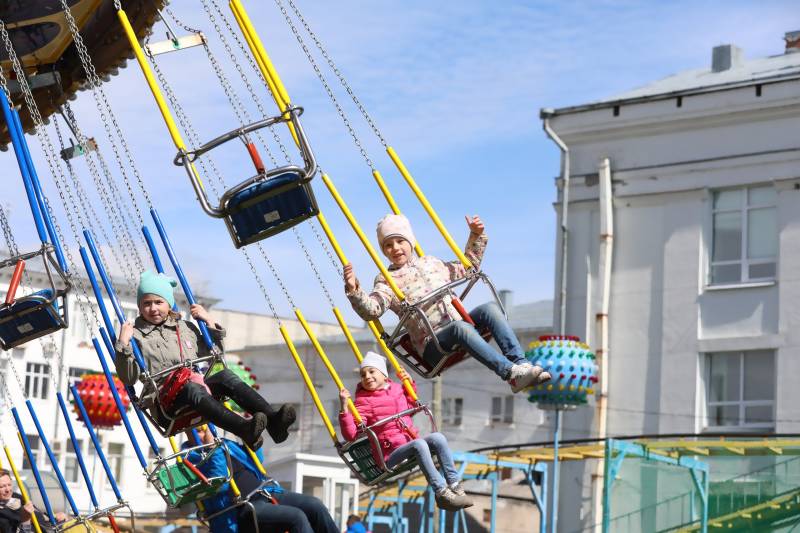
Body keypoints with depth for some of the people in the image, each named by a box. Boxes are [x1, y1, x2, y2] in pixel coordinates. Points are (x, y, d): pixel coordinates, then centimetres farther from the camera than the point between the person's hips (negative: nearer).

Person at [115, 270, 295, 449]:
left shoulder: (185, 327, 23)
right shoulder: (135, 334, 8)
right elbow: (128, 379, 0)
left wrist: (210, 323, 18)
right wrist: (123, 345, -12)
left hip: (198, 385, 5)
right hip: (166, 400, -5)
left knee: (225, 376, -25)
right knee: (191, 388, -38)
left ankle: (272, 420, -43)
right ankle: (245, 429, -61)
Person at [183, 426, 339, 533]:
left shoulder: (224, 444, 20)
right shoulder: (192, 457, -3)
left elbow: (257, 462, 29)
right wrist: (213, 450, -21)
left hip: (265, 494, 8)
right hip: (241, 509, -8)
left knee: (315, 505, -12)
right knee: (296, 517, -29)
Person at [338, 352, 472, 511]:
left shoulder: (397, 389, 17)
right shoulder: (363, 402, -2)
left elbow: (411, 405, 39)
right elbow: (351, 434, -13)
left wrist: (409, 384, 23)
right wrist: (344, 408, -24)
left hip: (411, 441, 6)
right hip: (390, 454, -6)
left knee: (438, 437, -20)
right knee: (419, 444, -32)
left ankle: (455, 485, -21)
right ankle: (441, 493, -36)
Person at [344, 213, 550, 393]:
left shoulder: (431, 263, 24)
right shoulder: (386, 280, 6)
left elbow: (467, 269, 38)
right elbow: (371, 310, -12)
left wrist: (476, 237, 29)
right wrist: (353, 290, -30)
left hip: (461, 327, 6)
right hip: (432, 344, -6)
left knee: (490, 308, -23)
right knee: (460, 327, -38)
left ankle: (522, 364, -35)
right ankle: (512, 374, -49)